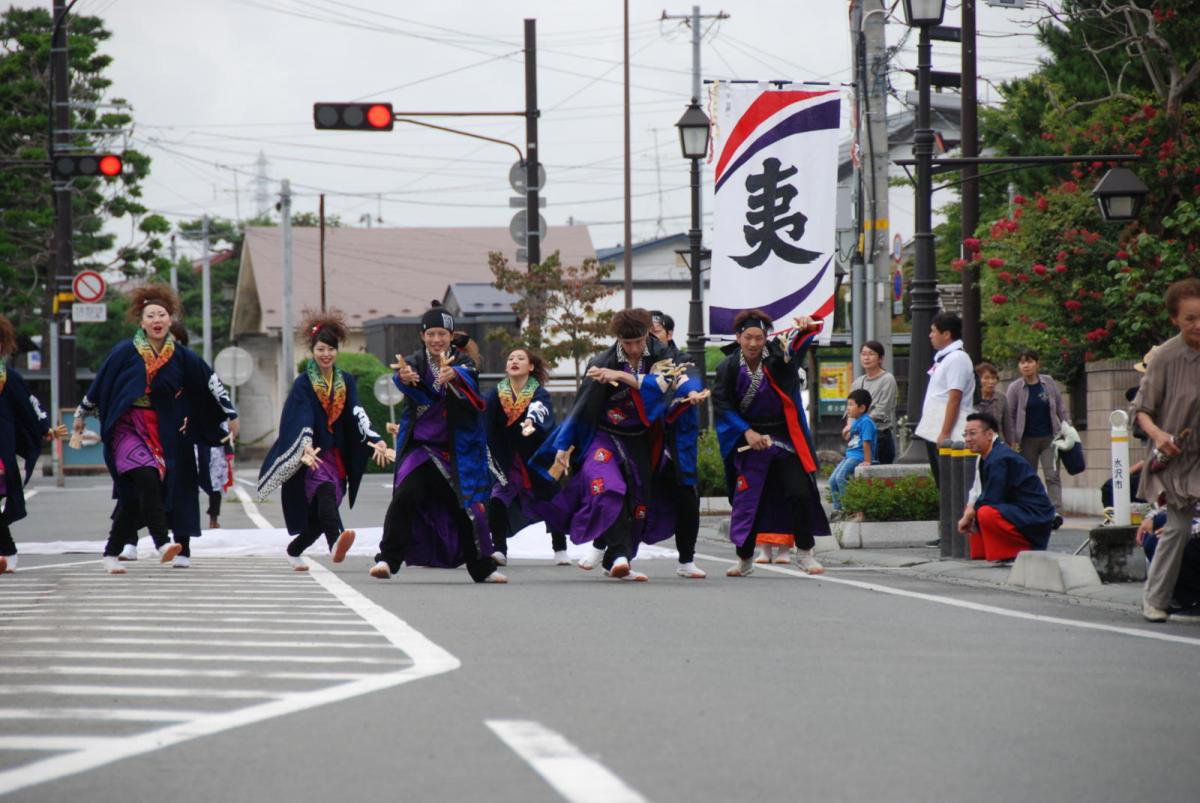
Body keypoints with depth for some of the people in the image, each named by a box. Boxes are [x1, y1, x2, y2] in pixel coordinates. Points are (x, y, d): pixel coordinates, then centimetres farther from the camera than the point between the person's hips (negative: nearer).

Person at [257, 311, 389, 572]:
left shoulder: (346, 382, 8)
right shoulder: (303, 384, -5)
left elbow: (358, 414, -5)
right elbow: (302, 420, -20)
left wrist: (374, 441, -23)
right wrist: (306, 448, -38)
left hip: (336, 456, 5)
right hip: (311, 455, -5)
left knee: (320, 516, 6)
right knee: (325, 490, -33)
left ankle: (294, 550, 31)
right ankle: (335, 542, -55)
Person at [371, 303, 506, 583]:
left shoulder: (461, 361, -1)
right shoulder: (416, 362, -1)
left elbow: (470, 376, -26)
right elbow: (406, 376, -24)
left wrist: (453, 375, -50)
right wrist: (404, 378, -50)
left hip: (456, 449, 1)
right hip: (419, 446, -1)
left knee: (465, 504, 5)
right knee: (405, 496, -20)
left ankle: (482, 568, 19)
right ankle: (388, 559, -17)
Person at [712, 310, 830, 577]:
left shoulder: (778, 356, -5)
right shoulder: (729, 367, -4)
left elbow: (799, 343, -18)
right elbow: (722, 404, -2)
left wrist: (807, 327, -42)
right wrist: (746, 432, -10)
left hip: (785, 439, 0)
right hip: (748, 441, 0)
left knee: (801, 493, -8)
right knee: (746, 499, 3)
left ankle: (804, 552, 7)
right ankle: (744, 560, 19)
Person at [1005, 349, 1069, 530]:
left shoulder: (1048, 383, 2)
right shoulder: (1015, 388, -3)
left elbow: (1060, 407, 12)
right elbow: (1010, 416, -1)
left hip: (1049, 437, 0)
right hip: (1027, 439, 0)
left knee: (1052, 475, -12)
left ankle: (1056, 512, -22)